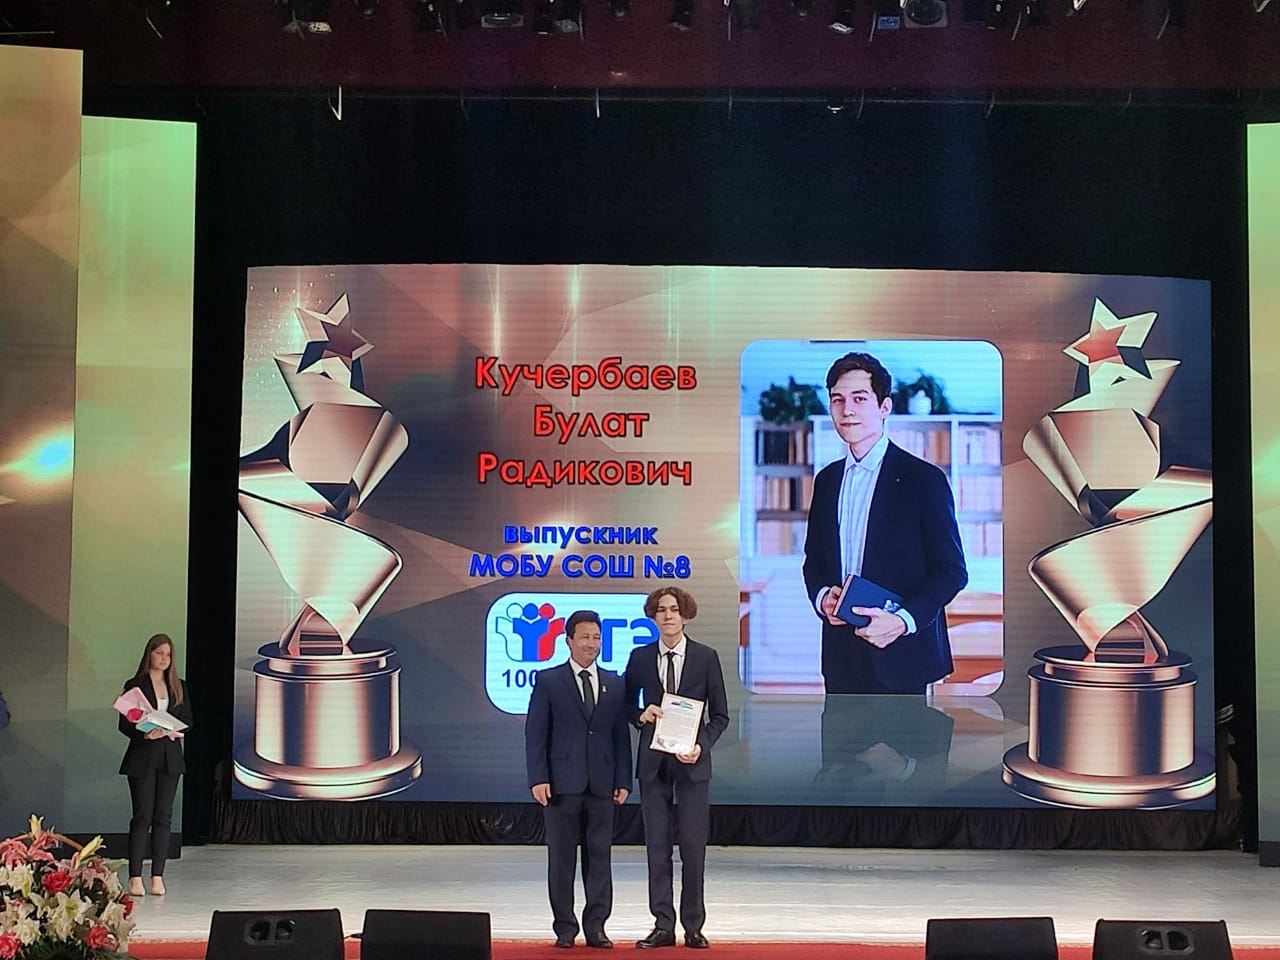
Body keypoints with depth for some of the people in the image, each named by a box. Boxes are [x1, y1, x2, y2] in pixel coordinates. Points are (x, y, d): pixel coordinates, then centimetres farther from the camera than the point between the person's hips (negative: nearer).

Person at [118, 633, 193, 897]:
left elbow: (187, 721, 10)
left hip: (170, 758, 4)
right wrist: (145, 734, -22)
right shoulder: (135, 685, 0)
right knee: (142, 816, -5)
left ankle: (158, 876, 5)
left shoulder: (178, 687, 12)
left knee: (163, 816, 3)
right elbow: (124, 724, -4)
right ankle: (135, 877, -1)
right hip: (142, 758, -4)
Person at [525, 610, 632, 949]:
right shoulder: (549, 681, 2)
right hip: (562, 783, -2)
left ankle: (596, 925, 11)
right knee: (561, 857, 3)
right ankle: (565, 927, 10)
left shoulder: (614, 684, 11)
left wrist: (623, 780, 3)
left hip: (601, 784, 3)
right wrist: (538, 778, -10)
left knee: (599, 855, 4)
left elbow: (621, 735, 10)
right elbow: (535, 734, -2)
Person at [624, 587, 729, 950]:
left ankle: (693, 926, 11)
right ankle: (663, 925, 10)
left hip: (691, 761, -2)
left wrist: (702, 745, -12)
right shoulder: (640, 658, 5)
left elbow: (720, 714, 3)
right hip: (653, 762, 2)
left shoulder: (706, 657, 0)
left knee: (693, 846, 1)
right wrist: (641, 715, -8)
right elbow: (627, 704, 14)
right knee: (657, 846, 4)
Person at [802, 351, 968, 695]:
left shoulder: (923, 478, -5)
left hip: (899, 655, -5)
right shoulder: (827, 479, 13)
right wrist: (822, 597, -4)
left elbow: (951, 570, -6)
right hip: (842, 658, 5)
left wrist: (904, 620, -20)